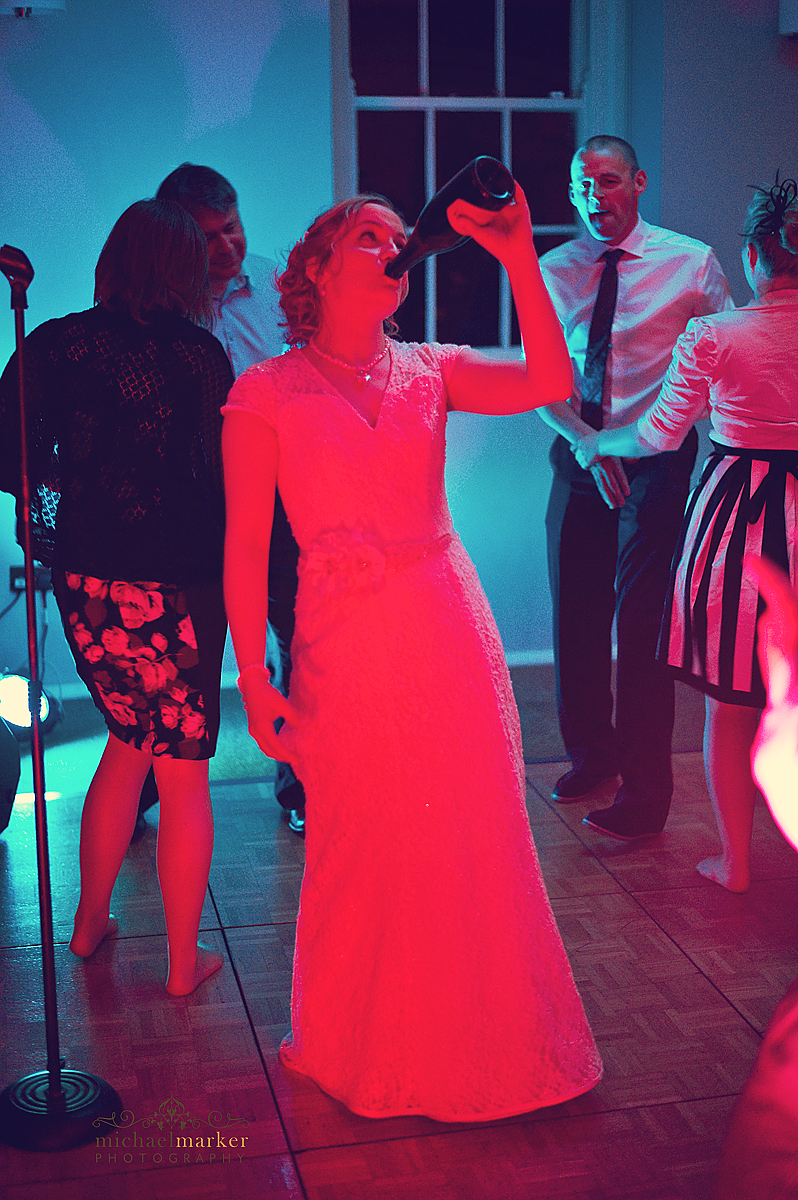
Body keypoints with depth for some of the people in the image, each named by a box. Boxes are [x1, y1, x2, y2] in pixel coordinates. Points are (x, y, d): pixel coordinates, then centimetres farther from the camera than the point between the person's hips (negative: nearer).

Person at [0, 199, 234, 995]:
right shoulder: (200, 353, -9)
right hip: (176, 584, -4)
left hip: (84, 579, 4)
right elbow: (227, 472, -7)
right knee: (183, 771, 8)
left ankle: (90, 921, 36)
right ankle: (185, 960, 18)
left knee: (129, 740, 25)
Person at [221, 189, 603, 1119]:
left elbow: (550, 384, -9)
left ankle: (479, 1033, 29)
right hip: (346, 641, -3)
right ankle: (367, 1046, 31)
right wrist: (252, 677, -8)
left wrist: (518, 256, -15)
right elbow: (245, 542, -4)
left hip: (451, 630, 3)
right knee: (364, 849, 7)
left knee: (475, 833, 8)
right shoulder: (265, 395, -1)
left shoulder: (428, 370, 7)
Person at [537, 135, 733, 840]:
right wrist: (587, 443, -12)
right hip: (578, 459, 4)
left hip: (657, 461, -4)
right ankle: (591, 754, 31)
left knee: (641, 621, -7)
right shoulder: (554, 271, 6)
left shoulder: (692, 263, -1)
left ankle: (645, 790, 2)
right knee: (576, 615, 10)